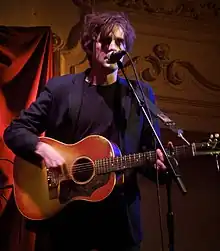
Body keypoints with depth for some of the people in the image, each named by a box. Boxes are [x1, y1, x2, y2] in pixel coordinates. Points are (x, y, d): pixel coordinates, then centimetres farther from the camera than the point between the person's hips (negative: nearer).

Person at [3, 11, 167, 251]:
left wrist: (159, 165, -16)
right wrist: (42, 148, -17)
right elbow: (14, 130, 1)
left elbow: (151, 152, 6)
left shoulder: (141, 93, 4)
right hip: (65, 211, -1)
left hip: (119, 213, 1)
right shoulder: (60, 87, 1)